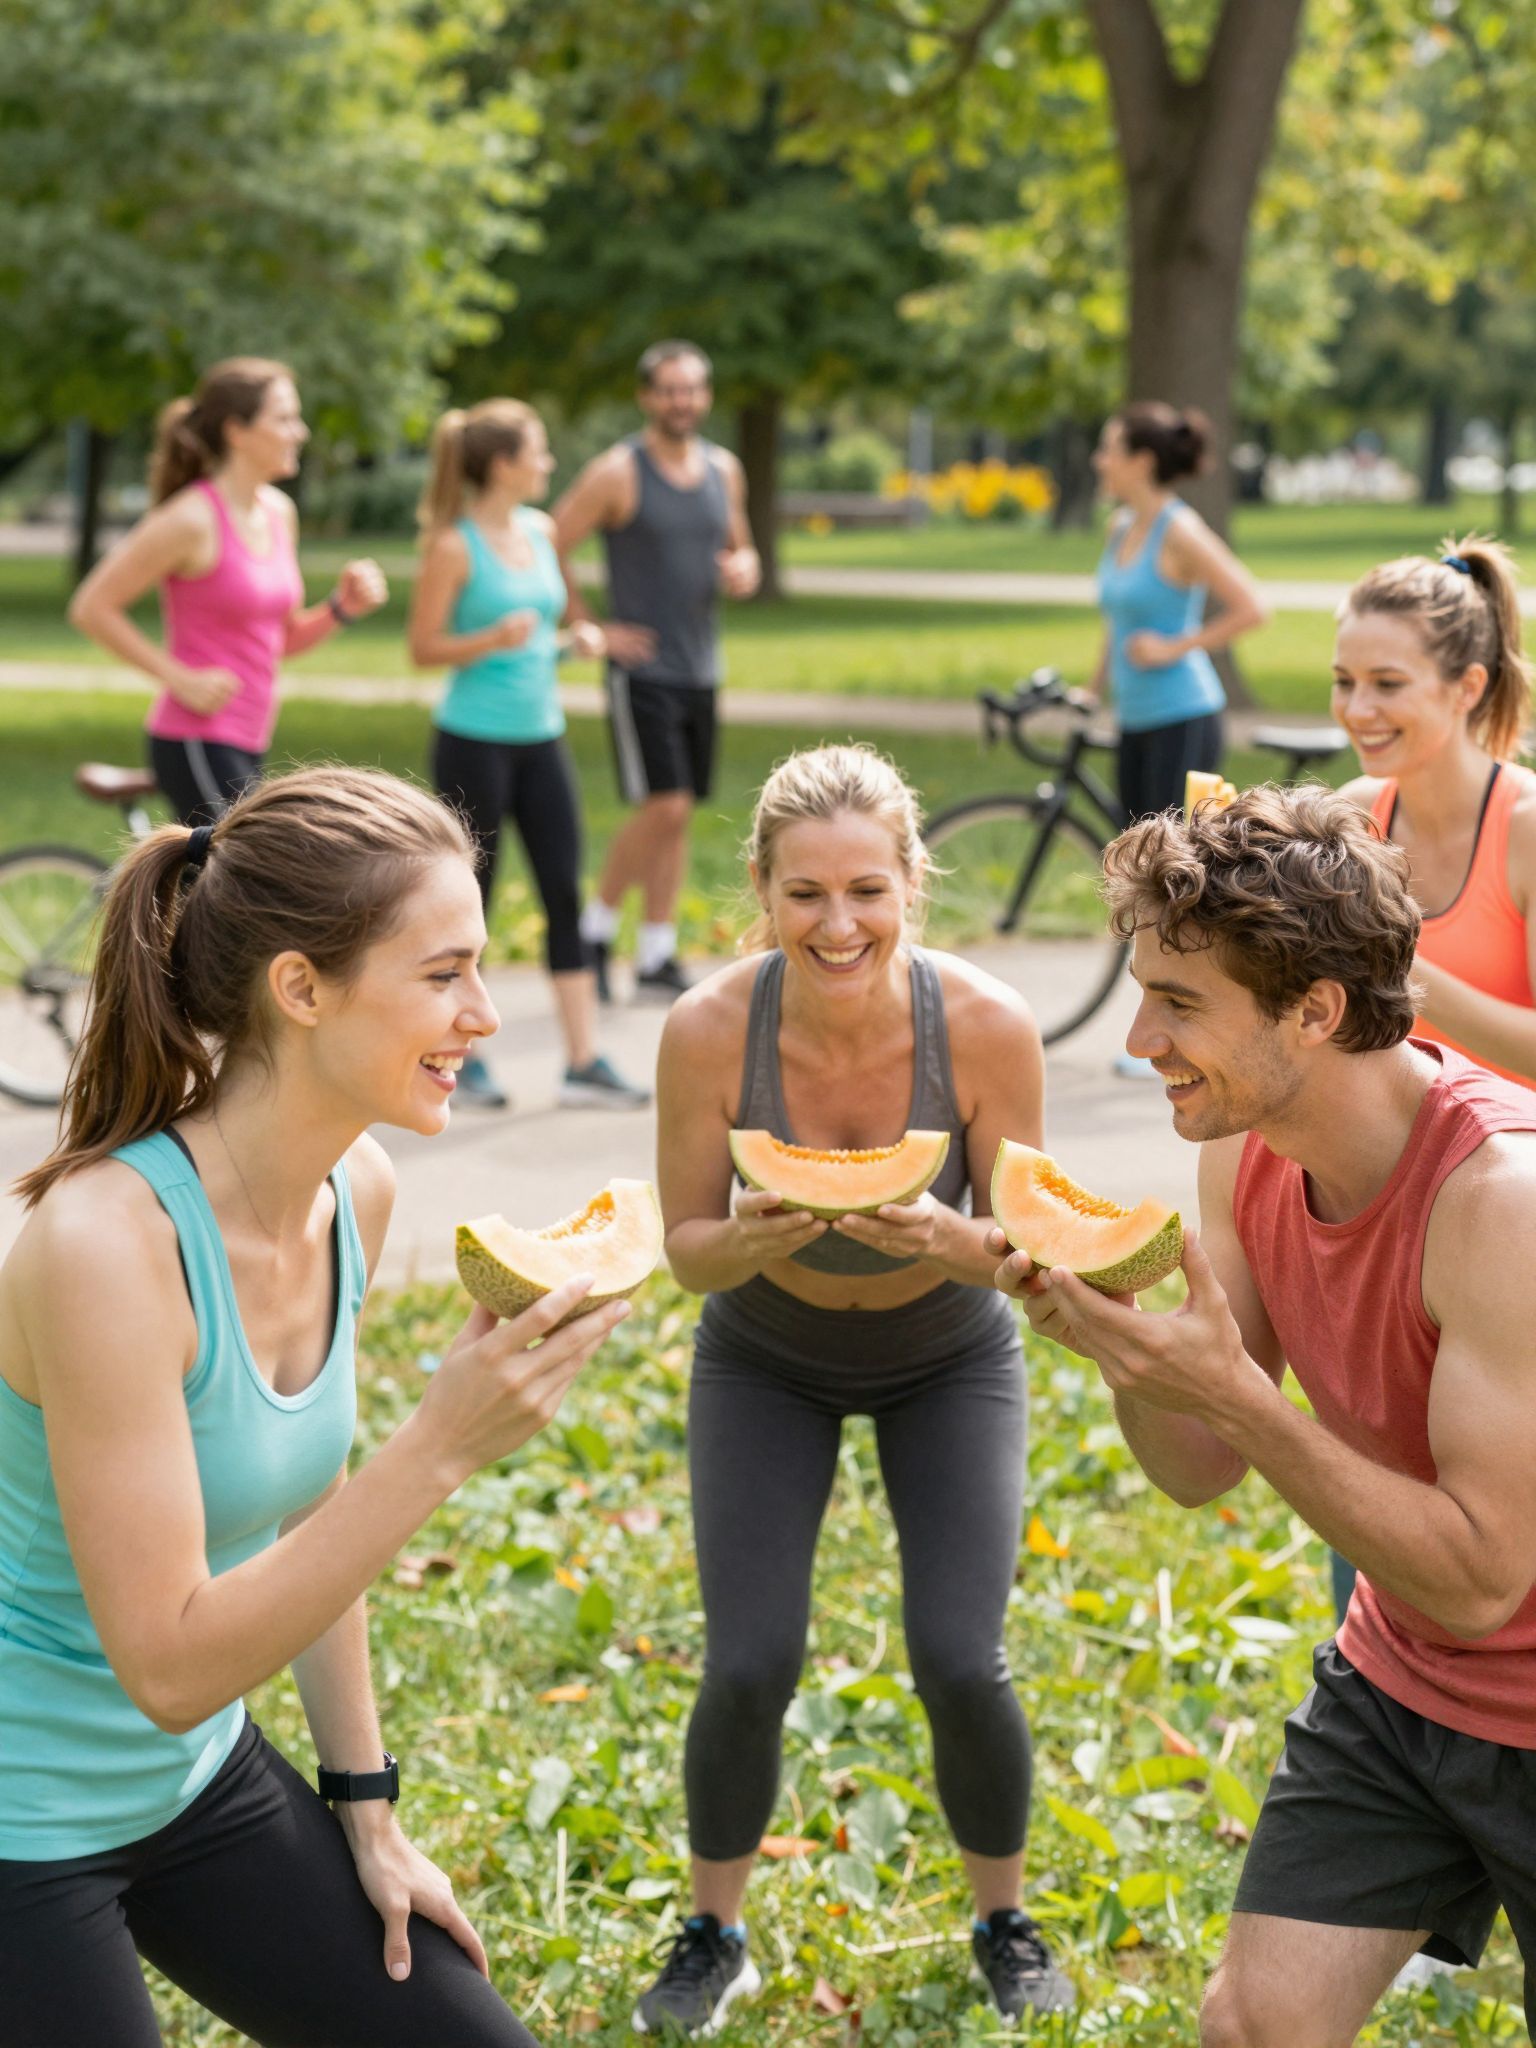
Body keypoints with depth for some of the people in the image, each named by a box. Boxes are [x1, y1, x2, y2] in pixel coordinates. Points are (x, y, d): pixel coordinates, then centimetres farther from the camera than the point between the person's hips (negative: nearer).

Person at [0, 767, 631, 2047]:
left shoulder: (357, 1190, -5)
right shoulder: (106, 1237, -29)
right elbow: (169, 1667, -29)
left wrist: (366, 1811, 12)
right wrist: (442, 1450, -33)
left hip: (200, 1783, 7)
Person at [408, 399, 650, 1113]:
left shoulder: (540, 532, 9)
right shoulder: (454, 546, -11)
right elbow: (424, 647, -9)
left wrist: (575, 639, 3)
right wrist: (495, 639, -23)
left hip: (540, 736, 6)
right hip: (473, 740, -6)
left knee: (565, 894, 3)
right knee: (472, 896, 3)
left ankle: (583, 1062, 6)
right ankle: (460, 1055, 17)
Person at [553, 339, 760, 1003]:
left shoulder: (723, 469, 10)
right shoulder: (617, 473, -9)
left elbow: (739, 547, 23)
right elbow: (547, 550, -8)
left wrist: (745, 569, -1)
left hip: (700, 668, 6)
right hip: (641, 667, -6)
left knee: (678, 814, 7)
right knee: (663, 806, -14)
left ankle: (656, 959, 15)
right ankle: (596, 929, 4)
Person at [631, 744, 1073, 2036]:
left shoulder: (987, 1025, -30)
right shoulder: (710, 1031, -29)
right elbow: (686, 1245, -16)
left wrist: (949, 1237, -40)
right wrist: (751, 1240, -38)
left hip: (949, 1358, 0)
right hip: (765, 1360, 0)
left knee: (962, 1665, -10)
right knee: (749, 1671, -9)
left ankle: (1004, 1924, 19)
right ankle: (714, 1938, 18)